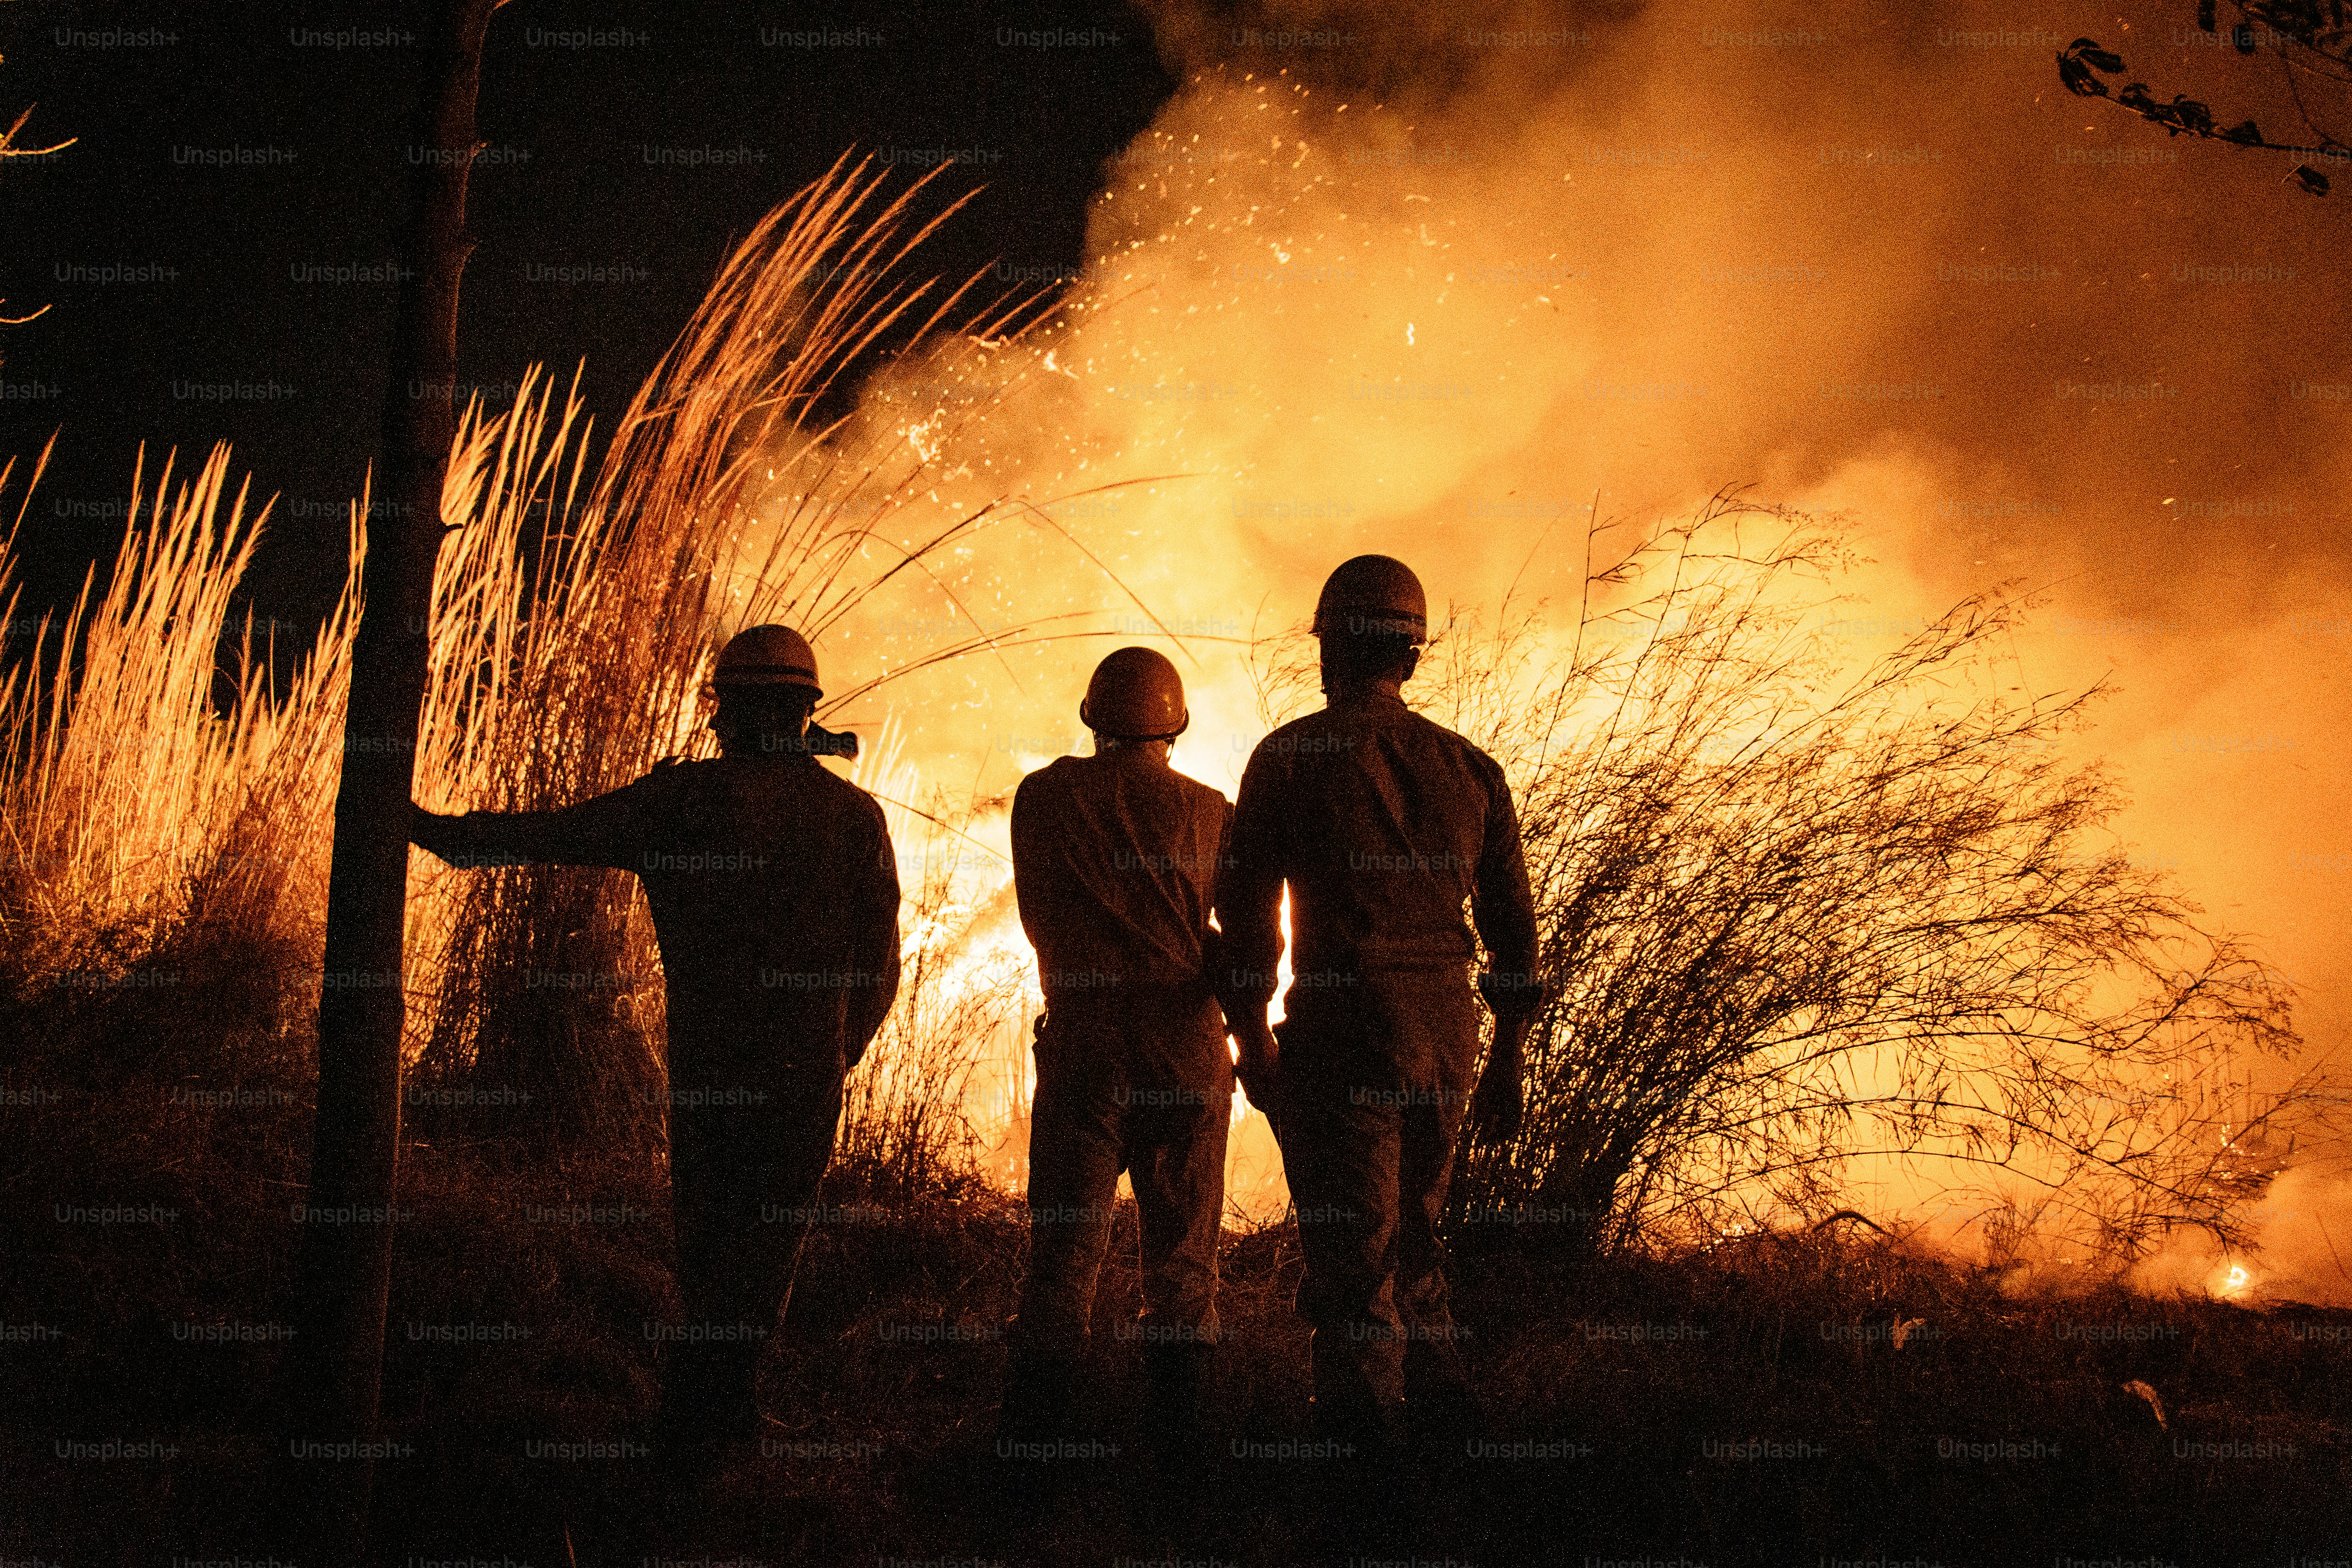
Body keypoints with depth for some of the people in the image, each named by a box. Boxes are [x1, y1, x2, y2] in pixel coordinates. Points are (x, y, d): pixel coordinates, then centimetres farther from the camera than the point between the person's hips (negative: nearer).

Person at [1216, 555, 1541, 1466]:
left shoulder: (1291, 757, -2)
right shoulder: (1471, 769, 10)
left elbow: (1247, 911, -4)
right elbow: (1512, 924, 12)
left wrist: (1251, 1039, 5)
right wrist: (1506, 1061, 18)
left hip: (1342, 1030, -5)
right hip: (1448, 1037, 5)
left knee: (1351, 1252, -1)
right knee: (1413, 1235, 20)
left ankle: (1364, 1438, -3)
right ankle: (1441, 1408, 22)